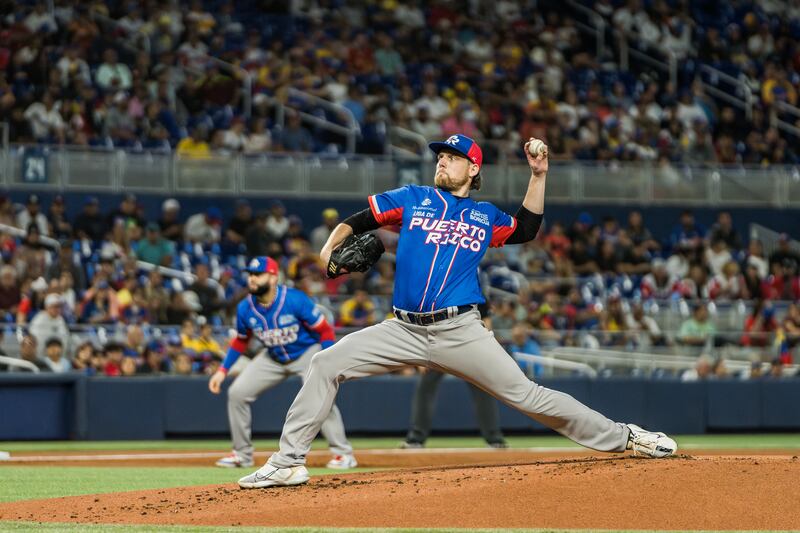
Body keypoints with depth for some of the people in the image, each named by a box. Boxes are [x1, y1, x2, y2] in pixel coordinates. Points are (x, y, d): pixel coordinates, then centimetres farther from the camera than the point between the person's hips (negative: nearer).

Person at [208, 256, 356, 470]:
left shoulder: (295, 300, -27)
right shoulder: (245, 308, -12)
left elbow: (325, 331, -20)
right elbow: (241, 340, 7)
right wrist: (223, 370, 0)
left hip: (307, 353, -5)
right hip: (273, 358, 5)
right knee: (237, 393, -5)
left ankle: (343, 453, -15)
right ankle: (242, 453, 9)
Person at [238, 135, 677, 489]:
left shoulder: (485, 215, 13)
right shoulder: (413, 198, 11)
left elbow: (526, 230, 10)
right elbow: (359, 220, 10)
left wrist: (538, 176, 5)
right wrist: (331, 246, -9)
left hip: (460, 332, -2)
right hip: (403, 331, 2)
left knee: (526, 394, -7)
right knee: (326, 364, -10)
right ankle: (289, 462, -5)